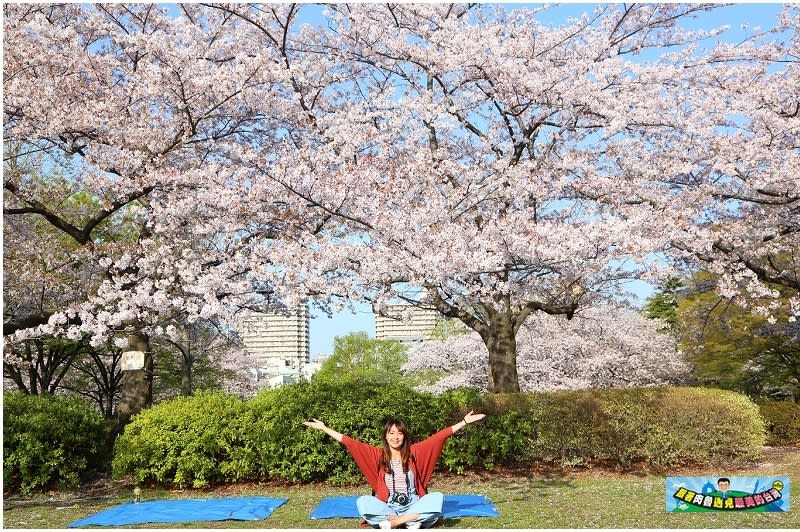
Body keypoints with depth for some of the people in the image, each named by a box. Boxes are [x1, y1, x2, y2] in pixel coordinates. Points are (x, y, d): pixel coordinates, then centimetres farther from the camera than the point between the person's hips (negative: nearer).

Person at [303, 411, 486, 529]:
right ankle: (412, 522, -29)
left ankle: (392, 522, -29)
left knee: (437, 497, -27)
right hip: (388, 508, 0)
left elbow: (440, 436, -3)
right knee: (362, 502, -27)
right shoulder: (378, 455, 1)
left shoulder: (414, 452, 1)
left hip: (413, 506, 0)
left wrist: (464, 421, -7)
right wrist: (323, 428, -6)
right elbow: (350, 443, -2)